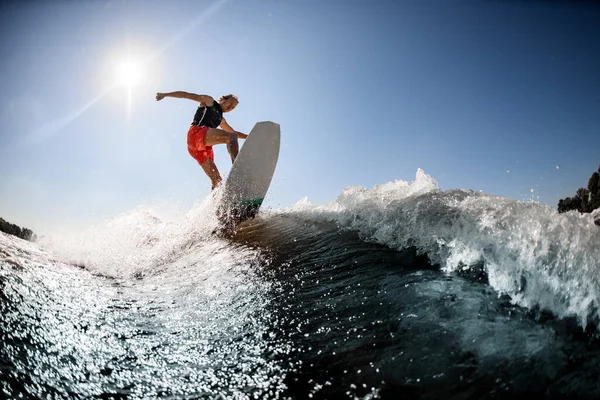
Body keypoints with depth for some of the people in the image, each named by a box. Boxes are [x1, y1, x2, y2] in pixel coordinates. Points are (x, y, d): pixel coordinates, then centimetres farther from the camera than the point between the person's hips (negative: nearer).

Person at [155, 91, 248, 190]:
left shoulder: (221, 119, 35)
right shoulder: (209, 101, 18)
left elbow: (234, 132, 45)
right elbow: (187, 95, 15)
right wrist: (165, 94, 11)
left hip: (205, 146, 8)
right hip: (196, 131, -8)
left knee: (217, 180, -3)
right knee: (231, 137, -29)